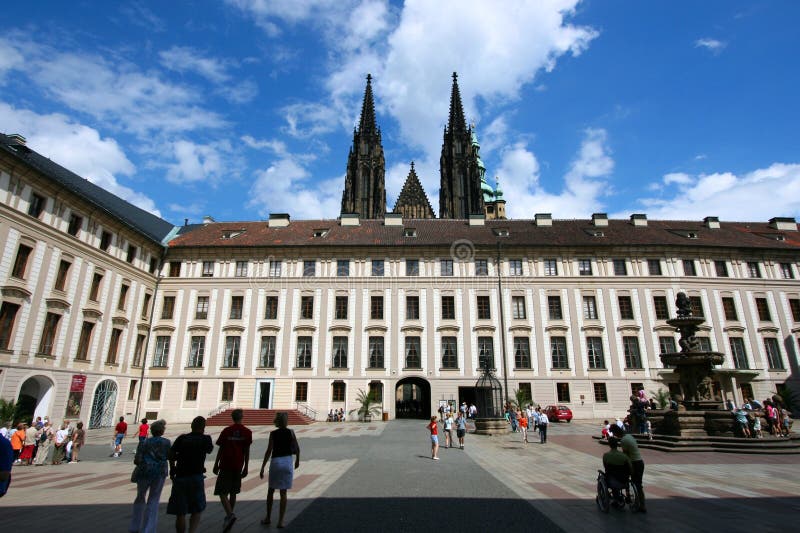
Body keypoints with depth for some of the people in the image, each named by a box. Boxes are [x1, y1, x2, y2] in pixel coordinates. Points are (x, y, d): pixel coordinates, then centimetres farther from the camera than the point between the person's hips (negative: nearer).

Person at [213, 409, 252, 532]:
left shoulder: (226, 431, -2)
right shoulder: (247, 432, 1)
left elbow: (220, 449, 0)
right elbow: (247, 451, 0)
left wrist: (216, 464, 10)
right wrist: (246, 467, 6)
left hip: (225, 466, -2)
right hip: (238, 466, 3)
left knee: (222, 492, -1)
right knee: (233, 492, 16)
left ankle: (230, 514, -19)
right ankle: (229, 515, 23)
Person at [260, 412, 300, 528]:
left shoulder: (273, 433, -4)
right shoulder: (290, 432, -1)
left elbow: (268, 451, -7)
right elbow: (297, 449, 3)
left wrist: (262, 468, -3)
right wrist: (297, 460, 19)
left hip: (275, 462, 0)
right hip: (287, 462, 1)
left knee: (270, 491, 18)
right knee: (283, 493, 6)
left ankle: (268, 518, 26)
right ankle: (280, 521, 6)